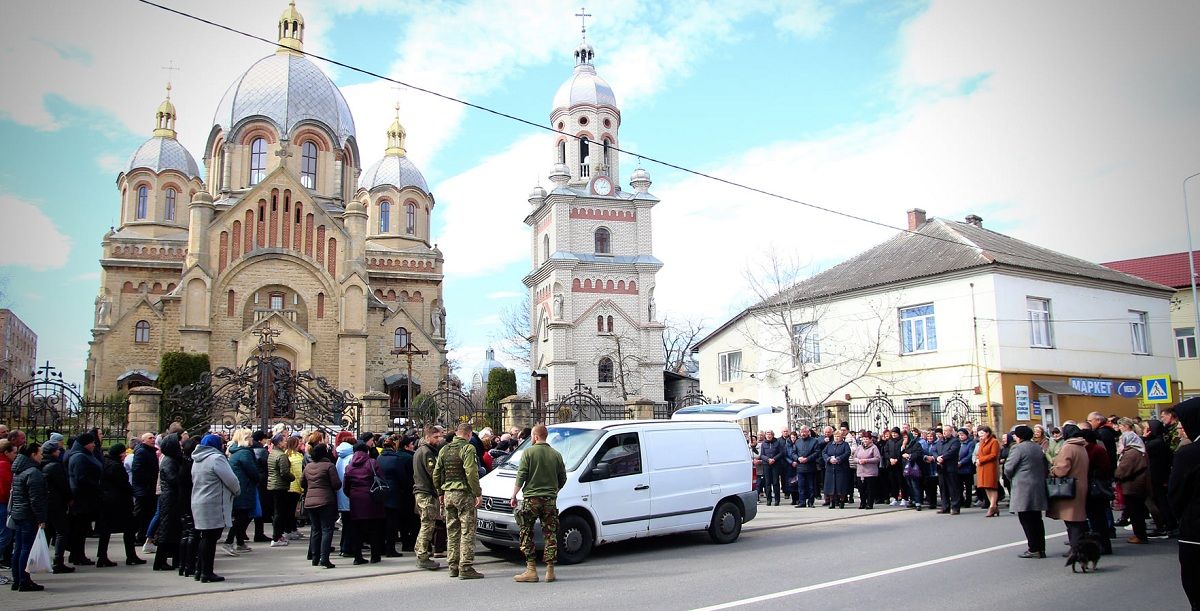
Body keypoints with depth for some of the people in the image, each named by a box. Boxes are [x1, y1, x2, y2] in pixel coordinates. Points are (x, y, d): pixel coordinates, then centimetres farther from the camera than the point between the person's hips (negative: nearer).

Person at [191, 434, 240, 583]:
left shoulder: (197, 460, 14)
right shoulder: (216, 458, -15)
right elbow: (231, 479, -17)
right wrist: (237, 490, 2)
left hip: (198, 503, 9)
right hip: (213, 505, -9)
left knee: (206, 538, 16)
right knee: (211, 538, -4)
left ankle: (201, 571, 20)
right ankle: (207, 573, -2)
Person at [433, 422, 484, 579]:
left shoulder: (444, 450, 12)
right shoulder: (468, 448, -11)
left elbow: (436, 474, 16)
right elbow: (471, 473, -18)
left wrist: (441, 493, 24)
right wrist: (478, 494, -12)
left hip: (448, 494, 7)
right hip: (464, 495, -7)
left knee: (452, 531, 13)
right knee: (467, 531, -4)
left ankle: (453, 566, 18)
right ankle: (465, 568, -6)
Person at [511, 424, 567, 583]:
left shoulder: (529, 452, -4)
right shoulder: (556, 454, 8)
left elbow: (521, 477, -6)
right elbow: (563, 479, 12)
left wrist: (514, 496, 2)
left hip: (531, 499, -4)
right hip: (550, 500, 4)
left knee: (526, 534, 4)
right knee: (550, 535, 6)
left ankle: (531, 570, 0)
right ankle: (550, 571, 6)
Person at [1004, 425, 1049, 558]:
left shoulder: (1017, 448, -12)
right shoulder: (1039, 448, 13)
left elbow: (1008, 469, -11)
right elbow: (1046, 467, 17)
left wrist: (1012, 479, 7)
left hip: (1023, 489, -8)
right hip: (1039, 488, 8)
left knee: (1027, 520, -3)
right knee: (1037, 520, 13)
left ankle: (1033, 549, -4)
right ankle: (1041, 549, 16)